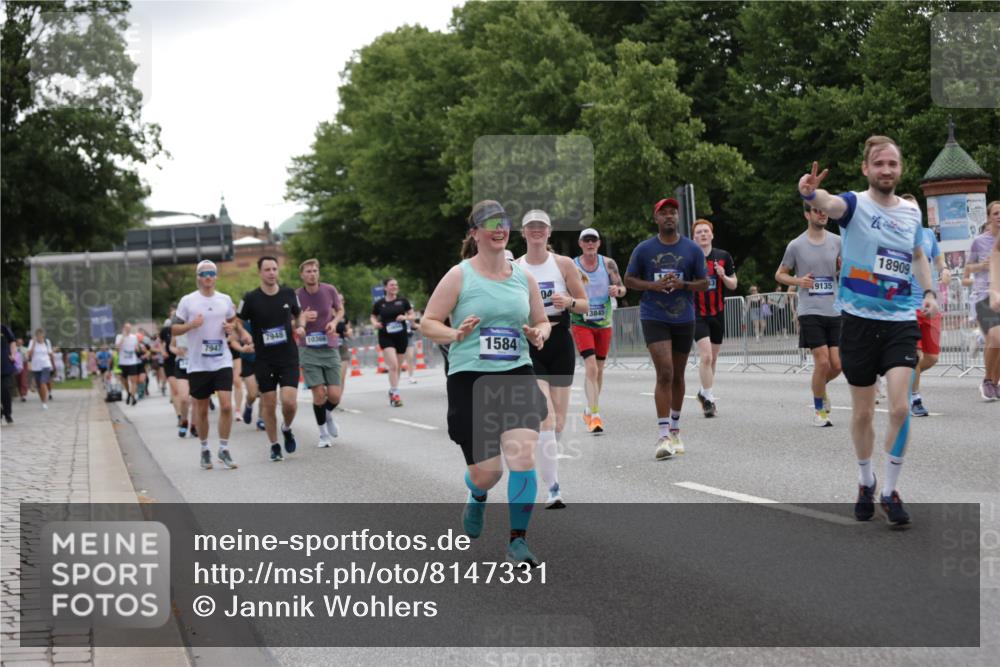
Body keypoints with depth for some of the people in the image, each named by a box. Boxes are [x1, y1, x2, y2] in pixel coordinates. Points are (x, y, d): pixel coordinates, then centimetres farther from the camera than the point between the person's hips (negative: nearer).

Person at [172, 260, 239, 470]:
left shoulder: (225, 300, 7)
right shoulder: (187, 301, -1)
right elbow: (174, 329, 2)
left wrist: (230, 329, -1)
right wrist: (191, 325, -17)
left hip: (222, 362, 1)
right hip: (198, 364, -1)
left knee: (226, 405, -11)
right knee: (201, 410, 7)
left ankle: (224, 450, 0)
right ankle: (205, 450, 24)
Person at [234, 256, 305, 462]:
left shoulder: (289, 293, 2)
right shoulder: (251, 298, -5)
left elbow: (299, 314, 18)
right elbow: (238, 321, 4)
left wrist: (301, 326, -2)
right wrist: (243, 334, -16)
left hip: (289, 357, 1)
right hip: (264, 360, -1)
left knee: (289, 401, -12)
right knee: (268, 404, 3)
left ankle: (286, 429, 19)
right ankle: (274, 446, 18)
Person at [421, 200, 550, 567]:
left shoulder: (524, 277, 10)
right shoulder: (459, 276, -1)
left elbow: (543, 322, 20)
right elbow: (428, 322, 0)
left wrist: (539, 334, -3)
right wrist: (456, 334, -20)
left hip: (517, 375, 2)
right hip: (470, 378, -2)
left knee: (523, 456, -17)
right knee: (486, 472, 1)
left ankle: (518, 540, -5)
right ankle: (477, 496, 41)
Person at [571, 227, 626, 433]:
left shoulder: (608, 263, -1)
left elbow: (622, 288, 2)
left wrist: (617, 290, -20)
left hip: (604, 322, 3)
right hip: (581, 322, -3)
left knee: (599, 369, 14)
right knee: (591, 368, -17)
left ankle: (590, 411, 31)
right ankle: (594, 415, -20)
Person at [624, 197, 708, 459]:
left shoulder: (693, 249, 3)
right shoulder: (643, 249, 1)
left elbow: (704, 283, 6)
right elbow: (629, 280, 7)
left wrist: (682, 284, -13)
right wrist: (654, 285, -11)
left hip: (684, 319, 3)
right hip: (654, 318, -2)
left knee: (677, 375, 13)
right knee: (664, 373, -15)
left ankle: (675, 431, 28)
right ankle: (664, 436, -17)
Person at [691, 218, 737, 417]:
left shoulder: (723, 257, 3)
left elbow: (734, 285, 8)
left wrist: (724, 276, -12)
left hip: (718, 313, 4)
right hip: (698, 314, -4)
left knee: (713, 357, 12)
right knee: (705, 356, -16)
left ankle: (704, 392, 30)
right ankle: (709, 397, -7)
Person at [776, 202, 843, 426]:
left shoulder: (837, 242, 7)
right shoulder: (796, 245, -1)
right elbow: (779, 274, 8)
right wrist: (798, 281, -11)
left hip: (835, 311, 3)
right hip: (810, 312, -3)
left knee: (837, 364, 0)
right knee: (822, 362, -11)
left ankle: (821, 387, 33)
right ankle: (819, 411, 7)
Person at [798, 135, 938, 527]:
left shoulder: (912, 212, 6)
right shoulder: (855, 205, -6)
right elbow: (831, 204, -32)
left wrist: (929, 292, 10)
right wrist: (811, 194, -55)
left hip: (901, 322, 2)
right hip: (859, 320, -2)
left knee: (900, 407, -13)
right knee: (862, 413, 8)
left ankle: (890, 491, 1)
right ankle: (866, 482, 31)